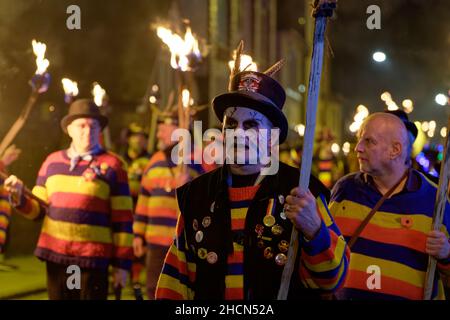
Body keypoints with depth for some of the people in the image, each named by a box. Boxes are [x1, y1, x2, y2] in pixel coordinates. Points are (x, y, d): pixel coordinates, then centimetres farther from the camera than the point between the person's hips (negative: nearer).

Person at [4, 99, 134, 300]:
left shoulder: (112, 165, -3)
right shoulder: (52, 161, 10)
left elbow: (123, 219, -4)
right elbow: (38, 209, 15)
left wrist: (122, 263, -6)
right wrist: (19, 197, -5)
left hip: (93, 258, -4)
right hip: (55, 255, 4)